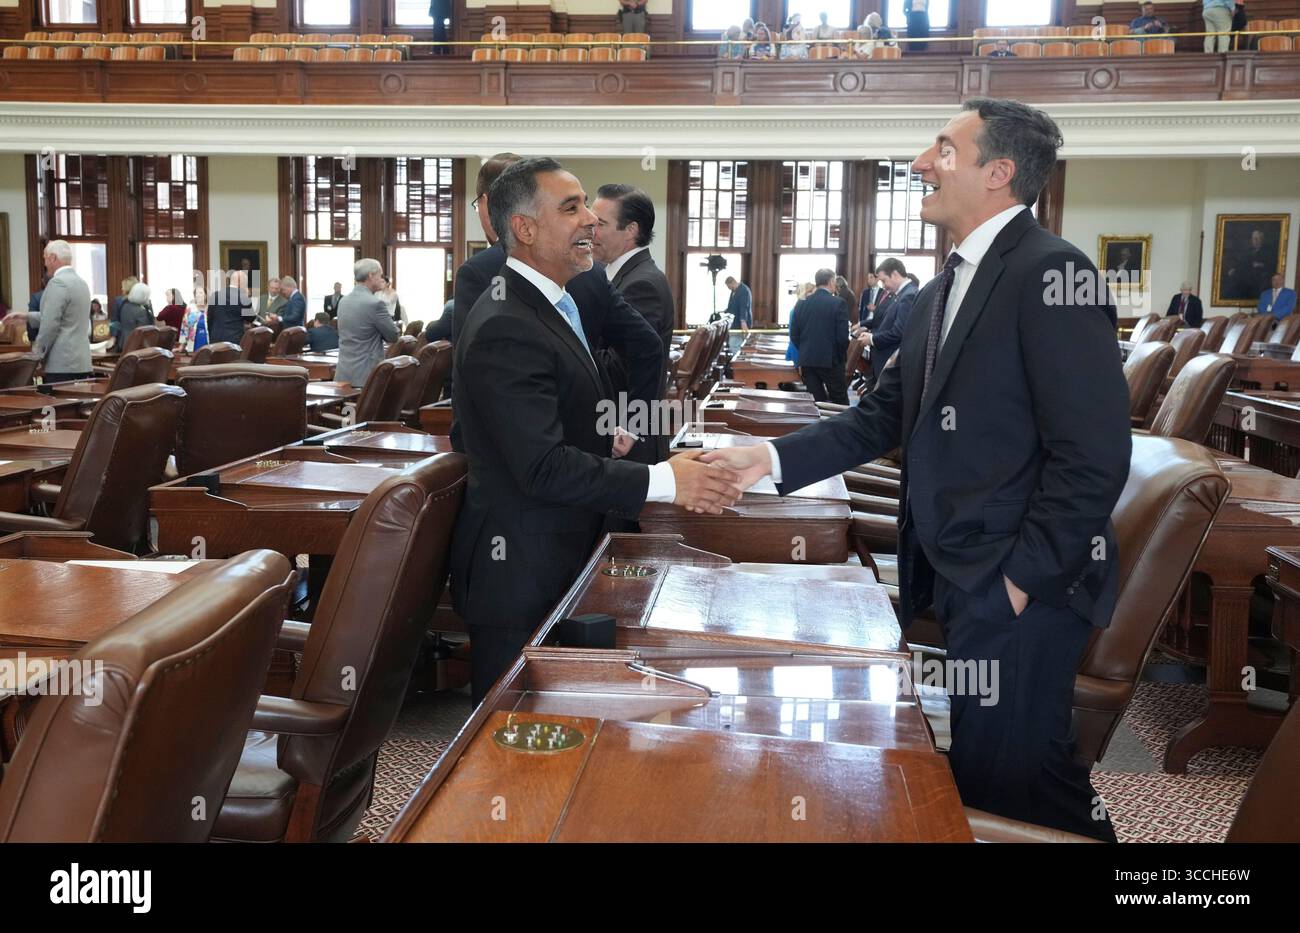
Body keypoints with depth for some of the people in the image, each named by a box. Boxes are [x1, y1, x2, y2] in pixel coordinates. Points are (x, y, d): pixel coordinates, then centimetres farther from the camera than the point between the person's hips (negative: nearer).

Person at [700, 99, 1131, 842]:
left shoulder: (1050, 273, -16)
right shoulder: (947, 287, 14)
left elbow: (1094, 455, -20)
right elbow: (888, 414, 11)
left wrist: (1025, 577, -16)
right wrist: (773, 459, 1)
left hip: (1021, 588, -9)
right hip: (961, 581, 9)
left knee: (1008, 783, 3)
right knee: (978, 773, 19)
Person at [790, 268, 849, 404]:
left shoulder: (802, 303, 4)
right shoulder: (838, 303, -10)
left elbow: (794, 334, 6)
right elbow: (842, 336, -12)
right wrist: (840, 356, 5)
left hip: (806, 360, 4)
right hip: (830, 361, -4)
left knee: (817, 402, 7)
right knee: (840, 404, 5)